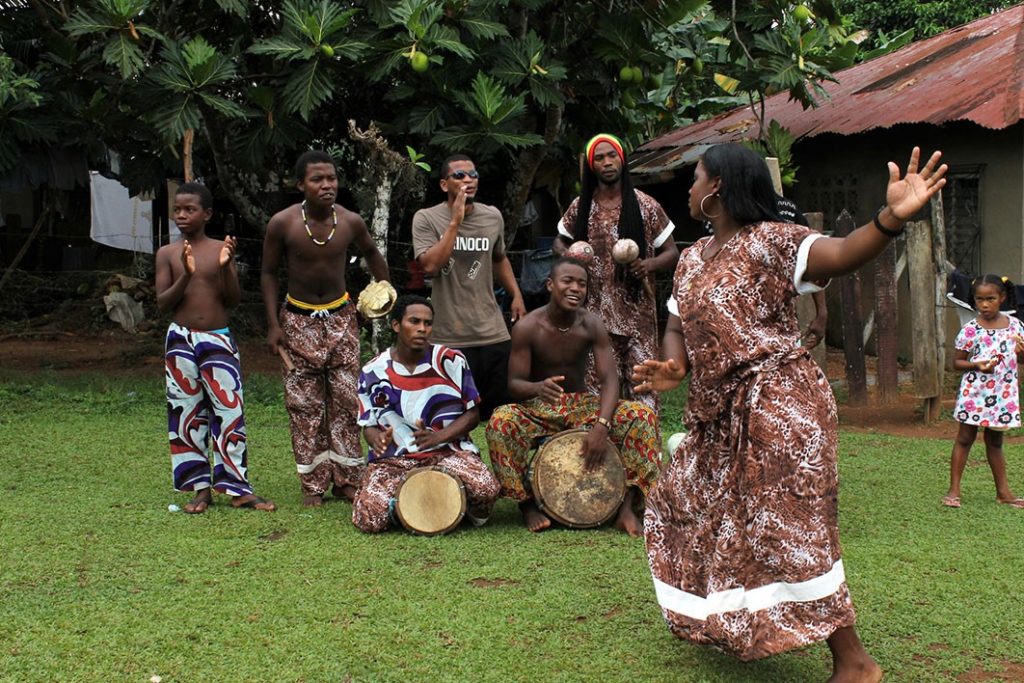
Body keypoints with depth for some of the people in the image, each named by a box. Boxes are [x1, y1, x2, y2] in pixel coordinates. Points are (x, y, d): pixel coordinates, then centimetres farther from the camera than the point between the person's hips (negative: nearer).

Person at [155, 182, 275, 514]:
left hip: (219, 340, -1)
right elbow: (163, 303, -4)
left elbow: (234, 300, -1)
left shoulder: (221, 249, 1)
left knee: (229, 412, -2)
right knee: (187, 415, 5)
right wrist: (186, 275, -19)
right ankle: (200, 487, 15)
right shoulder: (167, 254, 2)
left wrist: (226, 268, -17)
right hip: (181, 341, 1)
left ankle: (238, 489, 5)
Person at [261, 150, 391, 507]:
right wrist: (273, 324, -8)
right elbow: (268, 273, -3)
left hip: (340, 317, 2)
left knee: (346, 398, 0)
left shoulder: (350, 221, -8)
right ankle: (313, 484, 10)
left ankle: (347, 479, 10)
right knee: (304, 404, 1)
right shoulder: (282, 223, -14)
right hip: (299, 319, -1)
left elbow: (371, 253, 14)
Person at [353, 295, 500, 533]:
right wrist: (377, 439, -16)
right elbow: (369, 425, 11)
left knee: (485, 490, -32)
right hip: (394, 459, 1)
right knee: (369, 519, -25)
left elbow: (473, 414, 4)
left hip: (449, 450, 0)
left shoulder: (451, 361, 2)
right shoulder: (373, 372, 4)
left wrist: (437, 437, -14)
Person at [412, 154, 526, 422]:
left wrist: (516, 294, 14)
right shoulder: (426, 218, -5)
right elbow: (430, 265, -18)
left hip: (494, 333, 4)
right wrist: (455, 222, -17)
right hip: (450, 338, -4)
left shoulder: (493, 217, 9)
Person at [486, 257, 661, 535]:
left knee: (642, 415, -21)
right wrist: (538, 387, -41)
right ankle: (527, 504, -17)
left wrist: (601, 425, -33)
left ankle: (627, 507, -16)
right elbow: (514, 384, -15)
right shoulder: (527, 328, -15)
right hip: (537, 408, -2)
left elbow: (609, 380, -15)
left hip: (583, 405, 3)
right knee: (501, 421, -36)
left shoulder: (592, 325, -9)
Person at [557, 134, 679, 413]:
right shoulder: (580, 208, 8)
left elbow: (671, 252, 8)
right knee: (598, 389, 0)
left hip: (638, 312, -1)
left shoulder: (646, 206, 3)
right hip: (596, 312, 1)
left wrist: (650, 265, -13)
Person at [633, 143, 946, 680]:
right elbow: (678, 327, 15)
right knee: (683, 506, 20)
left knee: (790, 531, -13)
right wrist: (672, 369, -8)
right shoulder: (692, 259, 14)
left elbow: (841, 254, -28)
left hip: (776, 408, -9)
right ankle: (711, 621, 41)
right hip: (719, 413, 9)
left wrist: (891, 217, -48)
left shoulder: (771, 241, -12)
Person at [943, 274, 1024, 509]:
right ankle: (954, 490, 7)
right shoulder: (970, 330, -8)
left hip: (1002, 394, 3)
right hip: (974, 393, -3)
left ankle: (1003, 491, 21)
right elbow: (957, 362, -1)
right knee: (965, 439, 3)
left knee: (995, 442, 14)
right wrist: (977, 365, -19)